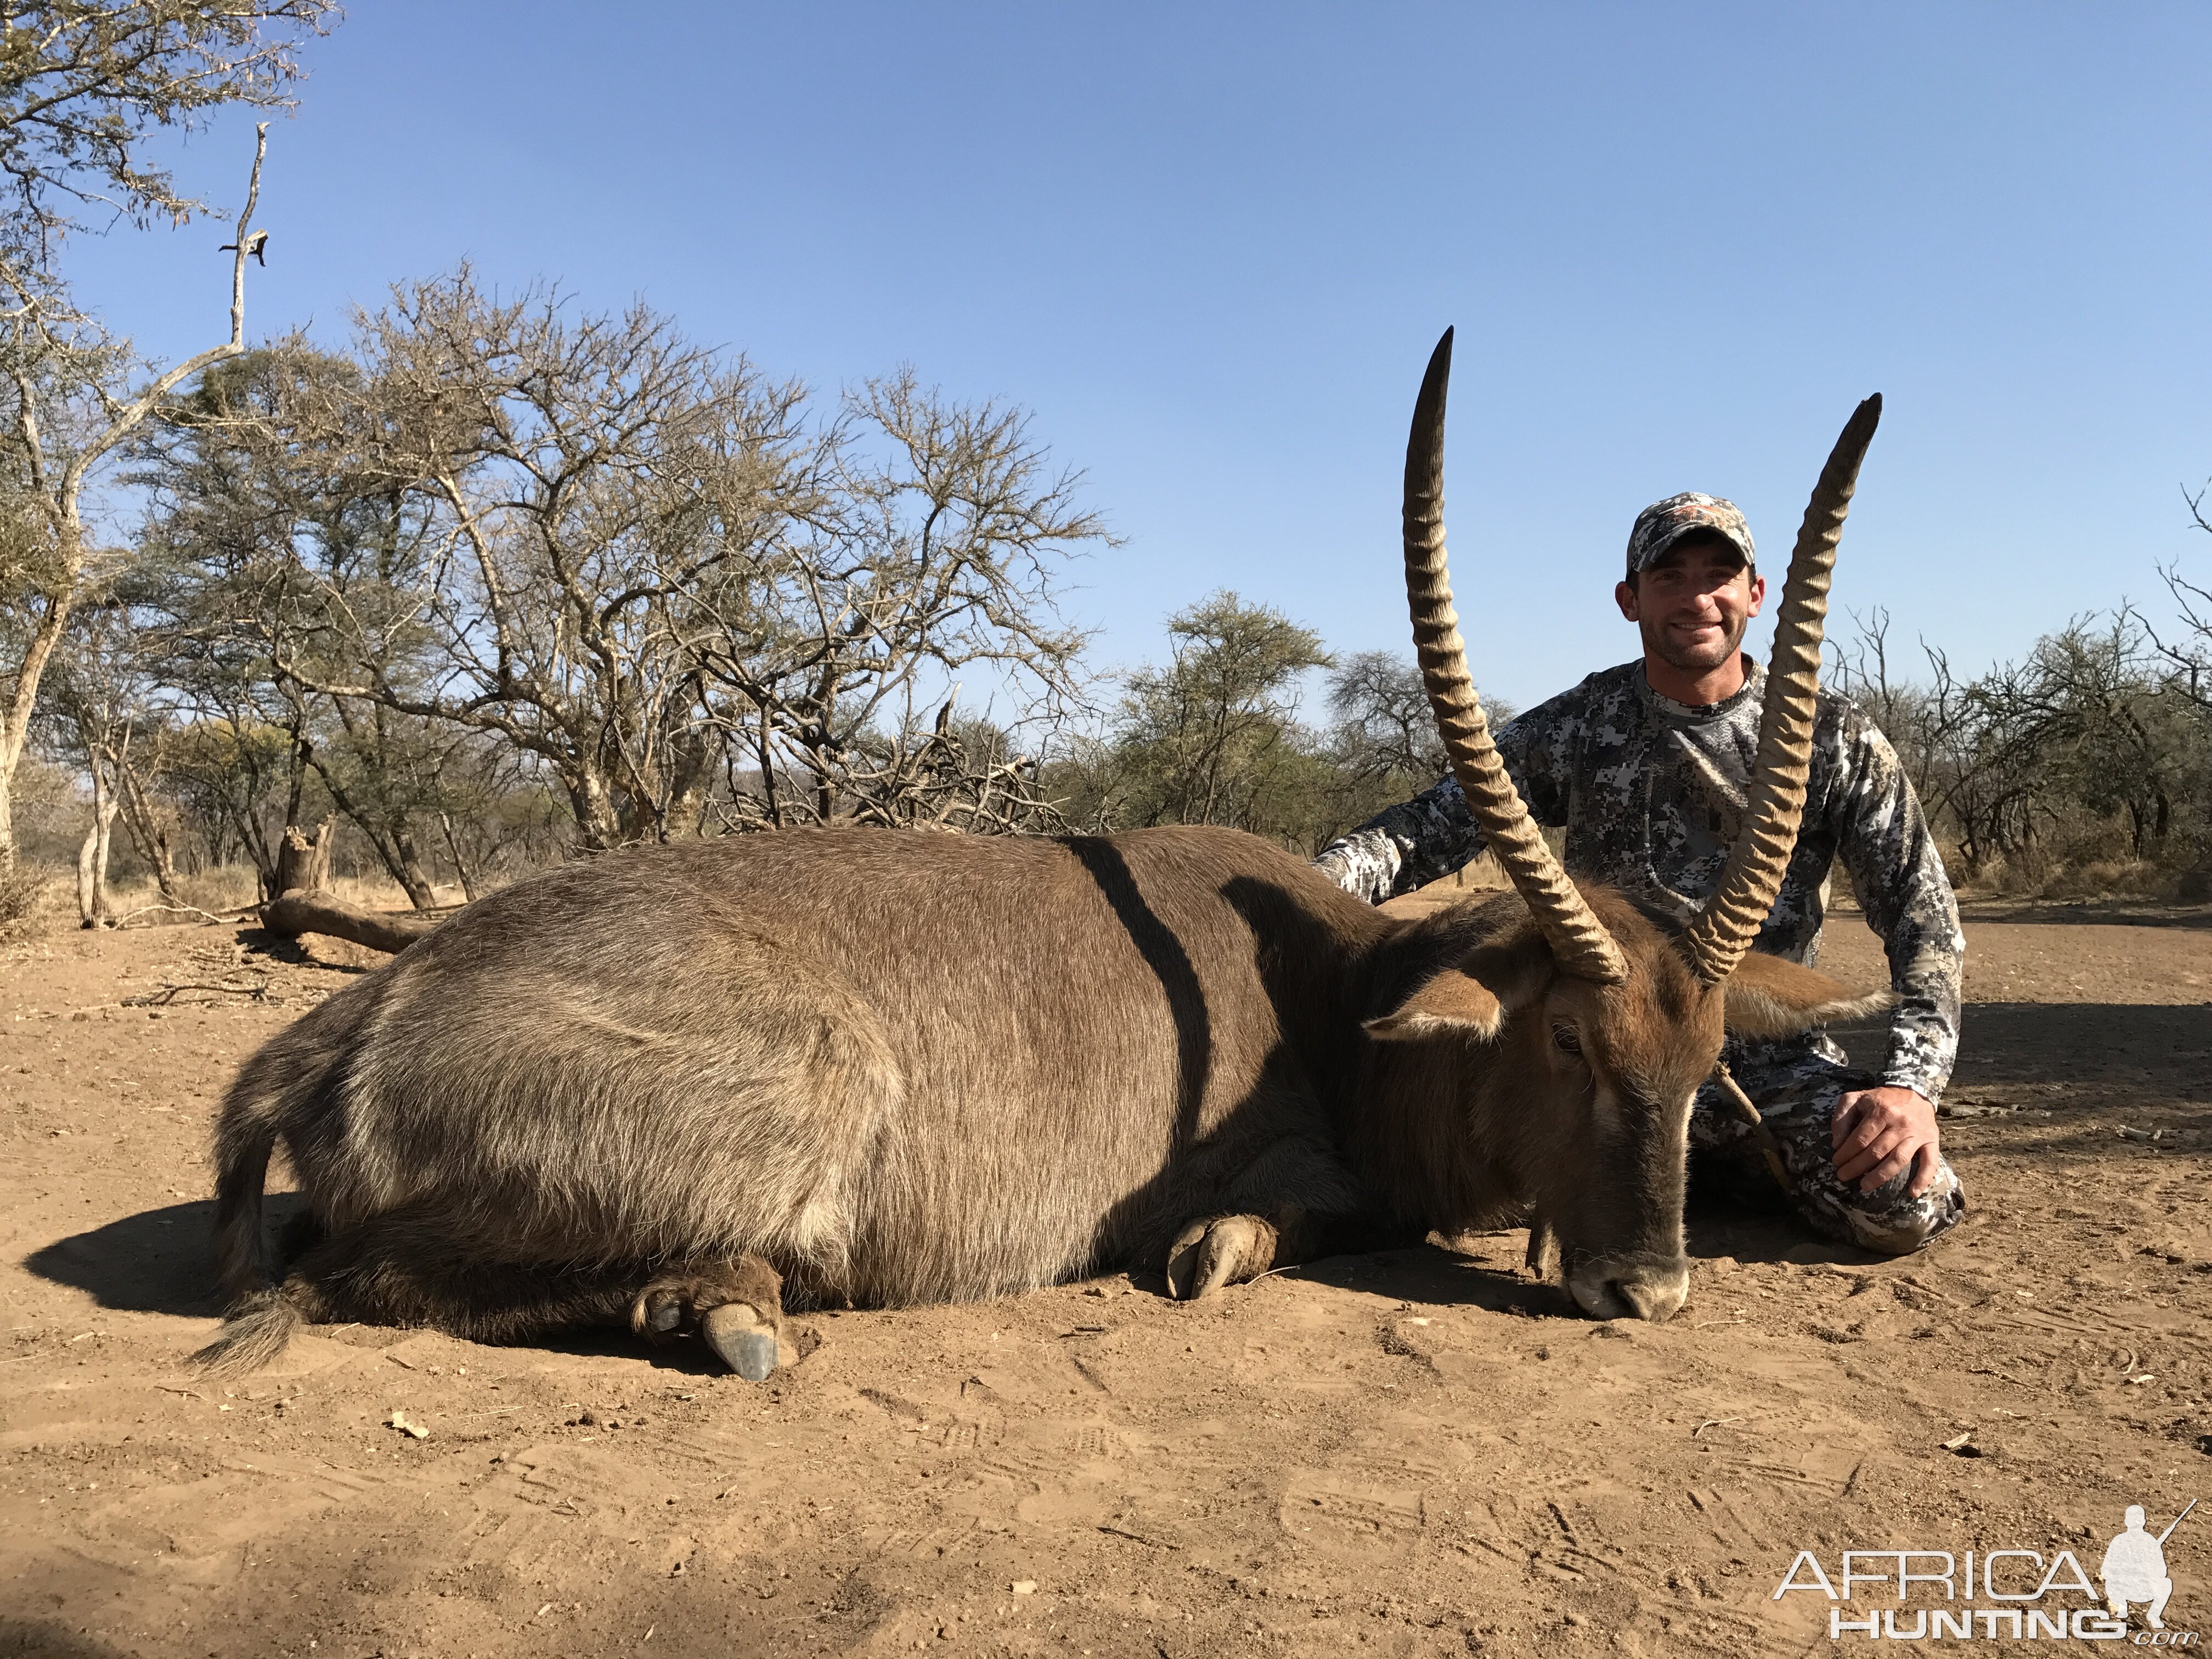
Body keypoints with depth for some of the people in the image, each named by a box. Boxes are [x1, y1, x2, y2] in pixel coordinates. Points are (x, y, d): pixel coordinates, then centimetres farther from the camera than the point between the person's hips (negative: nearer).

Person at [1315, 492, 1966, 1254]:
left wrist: (1912, 1081, -19)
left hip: (1771, 1054, 0)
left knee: (1908, 1203, -26)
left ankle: (1747, 1163, 10)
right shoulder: (1577, 727, 2)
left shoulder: (1832, 738, 1)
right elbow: (1432, 827, -4)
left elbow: (1922, 913, -3)